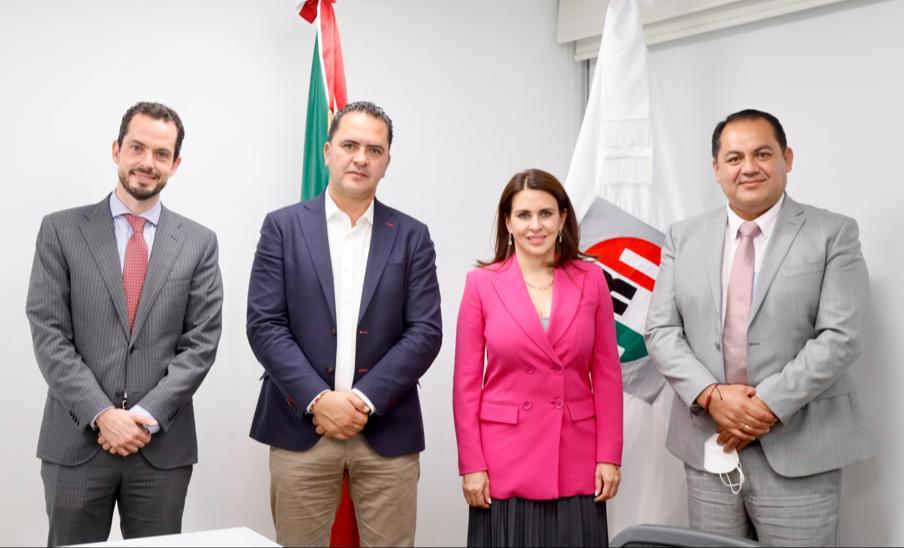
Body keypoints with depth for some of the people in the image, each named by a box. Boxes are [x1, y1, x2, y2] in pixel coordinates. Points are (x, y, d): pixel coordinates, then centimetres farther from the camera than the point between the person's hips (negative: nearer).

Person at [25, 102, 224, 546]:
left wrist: (147, 416, -11)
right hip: (76, 442, -1)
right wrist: (103, 415, -13)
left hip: (163, 446, 1)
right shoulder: (61, 230, 2)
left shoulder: (198, 242, 5)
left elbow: (201, 342, -1)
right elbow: (48, 335, -4)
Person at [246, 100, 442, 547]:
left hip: (388, 431, 1)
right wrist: (318, 400, -13)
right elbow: (264, 325, -3)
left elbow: (425, 332, -1)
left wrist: (364, 400, -12)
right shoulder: (283, 226, 3)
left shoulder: (412, 236, 6)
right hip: (301, 427, -1)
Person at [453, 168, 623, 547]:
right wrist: (471, 464, -5)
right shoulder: (482, 282, -3)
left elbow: (607, 373, 3)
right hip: (505, 459, -1)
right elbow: (466, 381, -2)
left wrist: (610, 456, -1)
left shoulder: (591, 279, 1)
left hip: (577, 459, 1)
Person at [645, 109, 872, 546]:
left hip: (799, 454, -2)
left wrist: (767, 407, -15)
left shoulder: (834, 234, 0)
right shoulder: (683, 238, 8)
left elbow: (840, 338, -9)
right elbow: (661, 330, 2)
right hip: (708, 447, 3)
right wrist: (711, 396, -12)